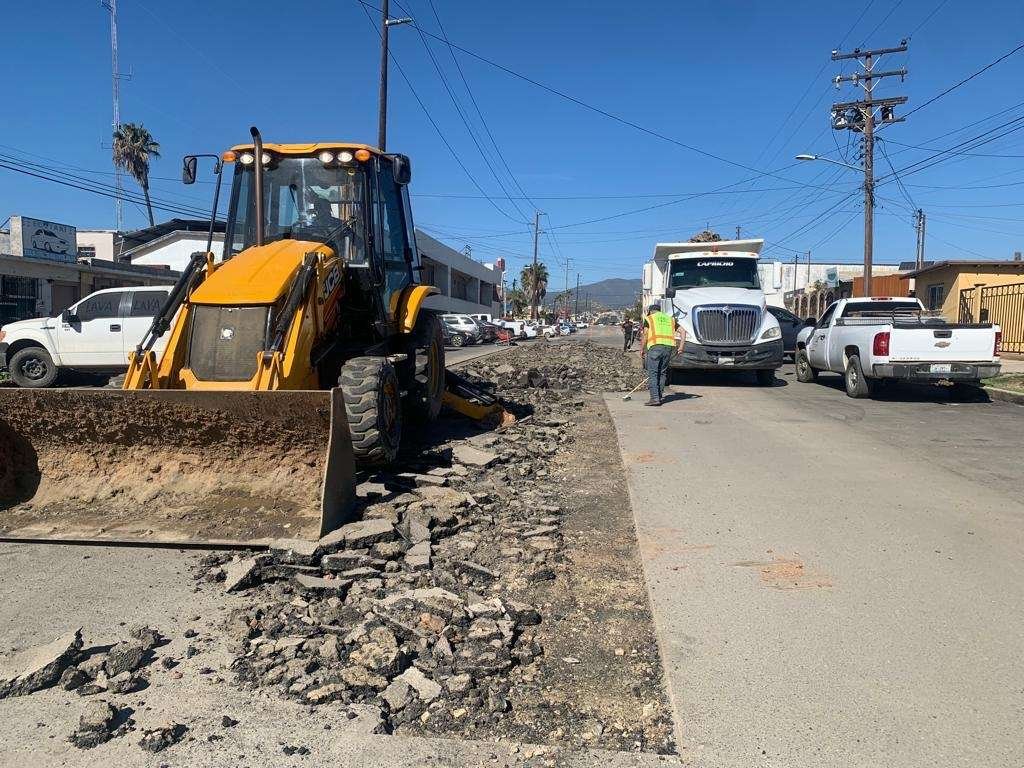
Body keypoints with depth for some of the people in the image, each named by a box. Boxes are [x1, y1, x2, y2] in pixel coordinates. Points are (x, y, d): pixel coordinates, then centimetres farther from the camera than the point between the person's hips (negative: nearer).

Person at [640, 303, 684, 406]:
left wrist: (642, 349, 9)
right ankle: (660, 395, 18)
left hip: (655, 346, -5)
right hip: (669, 347, 5)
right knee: (662, 373, 15)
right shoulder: (670, 318, 24)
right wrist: (681, 346, 12)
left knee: (652, 373, -5)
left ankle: (655, 398, -14)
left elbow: (645, 335, 2)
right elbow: (683, 332, 16)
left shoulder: (649, 318, 11)